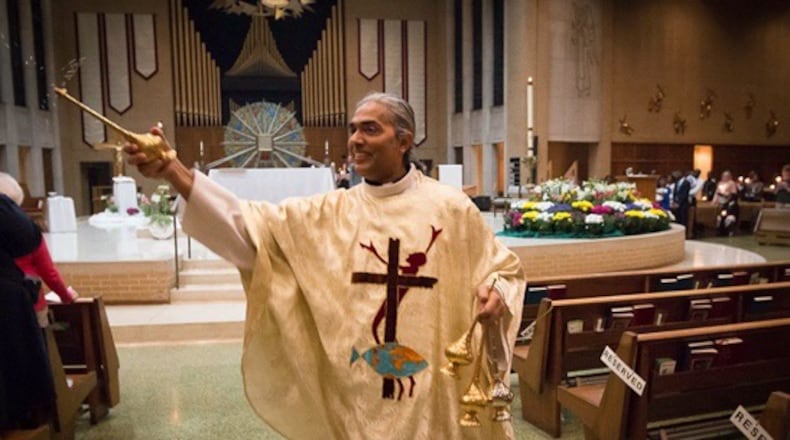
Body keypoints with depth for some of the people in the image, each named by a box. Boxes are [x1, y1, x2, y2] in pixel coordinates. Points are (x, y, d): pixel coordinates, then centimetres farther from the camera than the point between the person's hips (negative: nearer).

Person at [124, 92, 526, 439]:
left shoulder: (449, 208, -4)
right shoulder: (327, 213, 0)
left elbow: (504, 268, 6)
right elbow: (251, 227, -11)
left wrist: (496, 295, -17)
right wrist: (175, 173, -23)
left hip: (435, 394, -1)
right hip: (354, 397, 2)